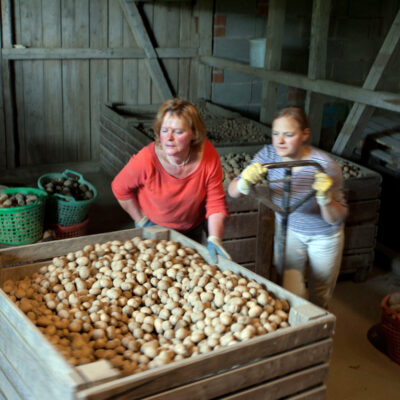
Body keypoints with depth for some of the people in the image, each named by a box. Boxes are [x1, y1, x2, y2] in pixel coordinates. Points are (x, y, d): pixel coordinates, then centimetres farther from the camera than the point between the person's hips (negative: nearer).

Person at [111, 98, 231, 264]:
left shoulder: (208, 155, -26)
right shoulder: (146, 160, -32)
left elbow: (216, 203, -19)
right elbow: (120, 188, -12)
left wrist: (214, 239, -31)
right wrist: (142, 221, -11)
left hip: (192, 230, 3)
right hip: (155, 230, -2)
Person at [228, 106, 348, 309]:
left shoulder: (324, 166, -30)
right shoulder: (269, 154, -21)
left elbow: (337, 219, -23)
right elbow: (232, 191, -23)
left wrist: (325, 197, -43)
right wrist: (245, 182, -44)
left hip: (324, 236, -2)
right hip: (287, 228, 2)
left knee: (319, 299, 16)